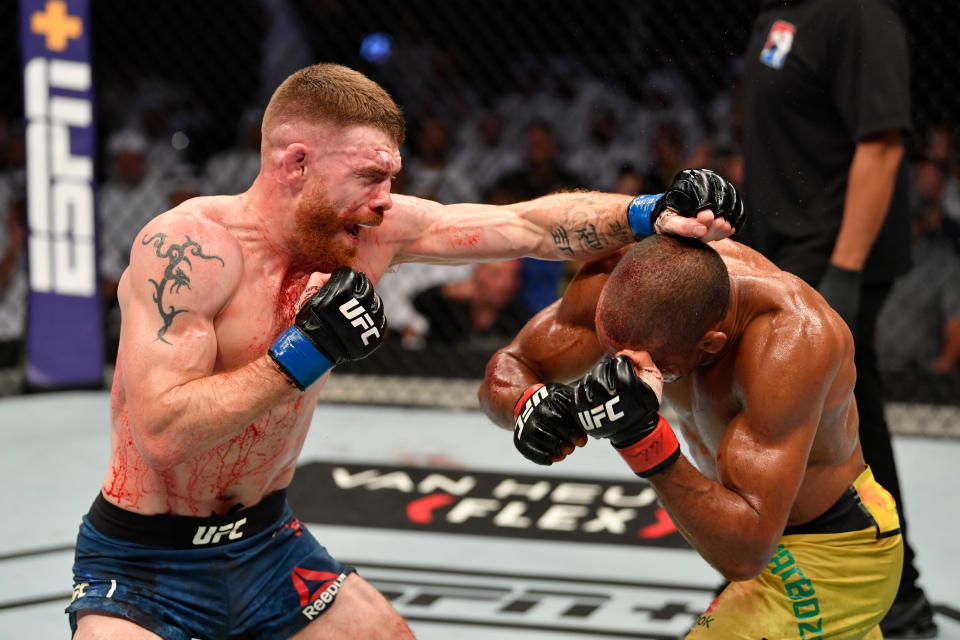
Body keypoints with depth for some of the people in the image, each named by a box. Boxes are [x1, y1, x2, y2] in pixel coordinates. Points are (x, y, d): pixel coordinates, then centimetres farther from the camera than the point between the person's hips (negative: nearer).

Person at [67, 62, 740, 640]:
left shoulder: (376, 229, -6)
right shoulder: (185, 247, -25)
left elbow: (529, 225, 1)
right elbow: (162, 433, -31)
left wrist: (649, 215, -11)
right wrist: (306, 352, -30)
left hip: (269, 541, 7)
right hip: (146, 563, -6)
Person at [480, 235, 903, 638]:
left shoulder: (790, 341, -40)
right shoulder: (621, 278, -22)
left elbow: (745, 554, -43)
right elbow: (507, 369, -10)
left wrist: (641, 436, -52)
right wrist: (530, 403, -33)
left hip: (829, 561, -8)